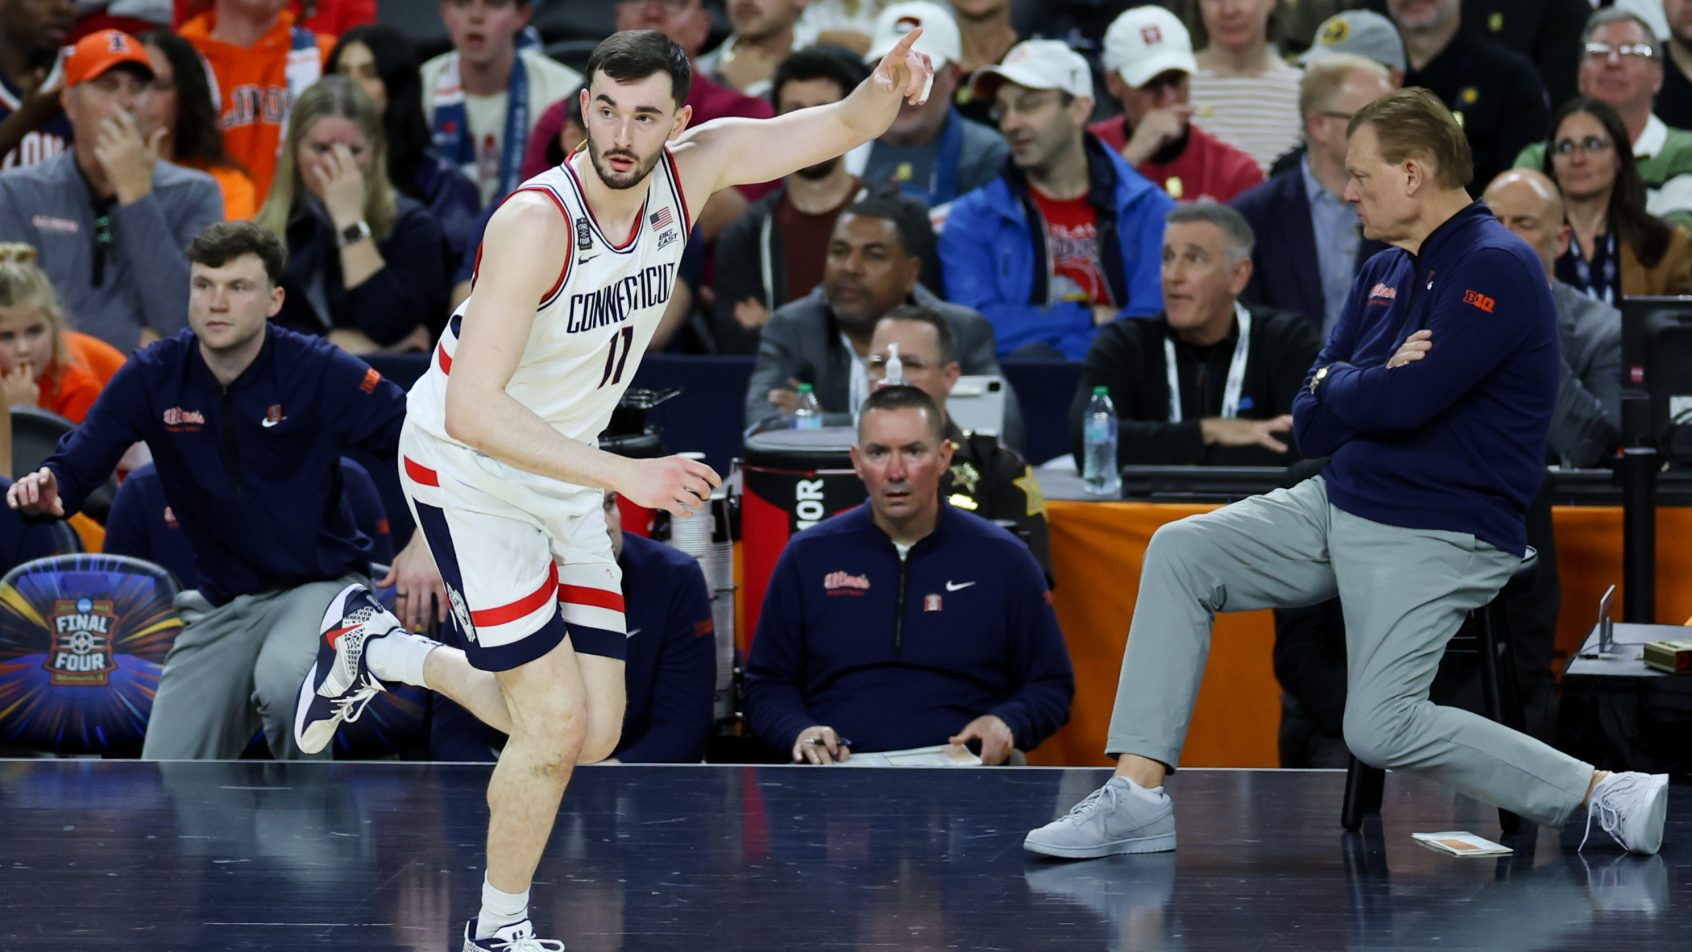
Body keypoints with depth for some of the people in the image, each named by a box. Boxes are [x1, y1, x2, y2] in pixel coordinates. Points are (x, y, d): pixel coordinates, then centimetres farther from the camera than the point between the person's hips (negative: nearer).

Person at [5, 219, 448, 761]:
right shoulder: (153, 377, -4)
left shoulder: (318, 373, -12)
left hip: (321, 586, -4)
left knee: (283, 679, -39)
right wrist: (45, 492, -29)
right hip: (224, 606, 4)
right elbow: (76, 463, -4)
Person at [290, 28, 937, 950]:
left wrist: (887, 86, -33)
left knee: (595, 736, 9)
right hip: (464, 469, -7)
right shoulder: (535, 224, -31)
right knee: (554, 725, -14)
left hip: (564, 480, 7)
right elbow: (471, 410, -37)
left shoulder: (693, 170, -12)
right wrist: (626, 475, -42)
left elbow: (843, 126, -8)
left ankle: (378, 644, 30)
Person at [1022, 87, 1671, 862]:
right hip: (1338, 506, 9)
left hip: (1437, 537, -9)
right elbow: (1311, 427, 11)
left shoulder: (1495, 269, -15)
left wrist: (1334, 387, -3)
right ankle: (1137, 792, -9)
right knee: (1180, 552, -3)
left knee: (1381, 728, -21)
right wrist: (1372, 386, -10)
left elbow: (1402, 403, -24)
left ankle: (1605, 797, -12)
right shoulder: (1383, 274, 14)